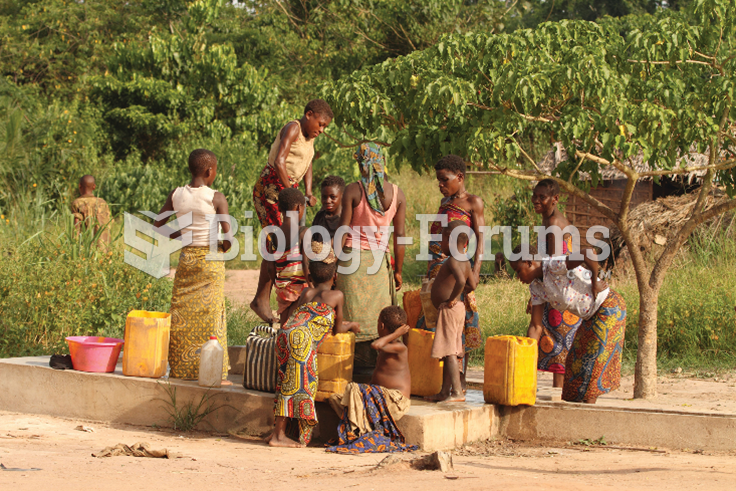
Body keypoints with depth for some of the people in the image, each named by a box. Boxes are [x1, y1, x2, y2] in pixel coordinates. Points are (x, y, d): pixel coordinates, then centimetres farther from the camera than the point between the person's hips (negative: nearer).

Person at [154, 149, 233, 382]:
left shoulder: (176, 195, -1)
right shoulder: (216, 198, -12)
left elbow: (158, 225, 5)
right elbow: (227, 237, -15)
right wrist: (225, 247, 5)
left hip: (186, 258, 4)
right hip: (210, 259, -4)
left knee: (182, 314, 10)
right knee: (210, 315, 2)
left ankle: (180, 369, 14)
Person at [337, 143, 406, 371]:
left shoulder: (353, 190, -7)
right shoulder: (397, 194, 0)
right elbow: (399, 235, 2)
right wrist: (398, 270, 10)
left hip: (352, 255, -2)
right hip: (379, 258, 2)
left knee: (353, 314, 4)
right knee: (377, 315, 9)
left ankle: (357, 366, 5)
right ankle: (378, 367, 8)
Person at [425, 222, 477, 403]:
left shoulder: (452, 261, -16)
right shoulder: (465, 262, 12)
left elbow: (461, 281, -33)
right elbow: (473, 285, 19)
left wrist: (452, 298, -21)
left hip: (449, 309, -10)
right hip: (458, 309, 10)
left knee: (449, 352, -11)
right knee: (449, 352, 13)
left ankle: (457, 392, -13)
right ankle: (445, 391, 17)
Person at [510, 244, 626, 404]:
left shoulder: (554, 266, -27)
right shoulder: (536, 286, -1)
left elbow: (588, 253, -43)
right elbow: (536, 325, 0)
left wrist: (594, 284, -27)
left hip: (609, 308, -9)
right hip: (592, 316, 9)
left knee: (593, 361, -10)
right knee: (576, 362, 12)